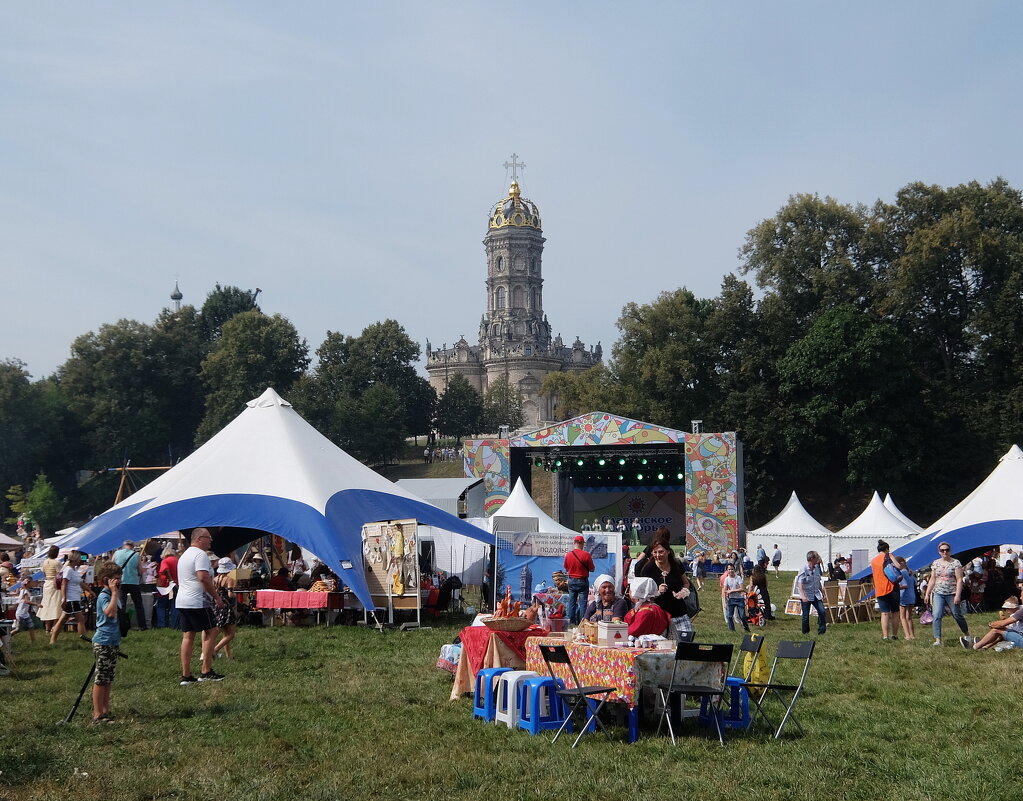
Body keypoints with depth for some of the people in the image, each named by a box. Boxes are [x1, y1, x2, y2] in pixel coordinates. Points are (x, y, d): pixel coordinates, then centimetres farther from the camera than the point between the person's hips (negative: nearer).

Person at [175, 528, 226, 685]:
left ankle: (186, 675, 7)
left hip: (181, 602, 9)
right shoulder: (200, 554, -11)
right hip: (197, 602, -9)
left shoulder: (184, 555, 21)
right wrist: (217, 596, -14)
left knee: (188, 636, 8)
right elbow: (203, 578, -22)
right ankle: (206, 672, -3)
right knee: (211, 631, -1)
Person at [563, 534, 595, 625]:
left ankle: (571, 622, 13)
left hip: (571, 580, 4)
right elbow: (592, 569, -8)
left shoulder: (568, 554, -3)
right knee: (583, 602, 1)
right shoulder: (586, 555, -14)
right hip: (583, 581, -3)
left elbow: (566, 569, 8)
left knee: (571, 602, 11)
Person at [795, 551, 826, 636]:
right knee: (805, 616, 3)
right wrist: (803, 595, -30)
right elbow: (800, 583, -20)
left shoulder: (817, 568, 6)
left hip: (816, 595, 5)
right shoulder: (804, 569, -14)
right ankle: (806, 633, 19)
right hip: (806, 596, -5)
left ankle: (822, 630, 0)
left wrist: (822, 592, 21)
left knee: (822, 612, -11)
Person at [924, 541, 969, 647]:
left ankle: (967, 635, 29)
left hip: (952, 594, -3)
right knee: (936, 615, -12)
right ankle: (937, 639, -13)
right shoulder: (935, 563, 10)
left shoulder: (956, 563, -3)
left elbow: (959, 580, -8)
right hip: (938, 594, 3)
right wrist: (927, 594, 10)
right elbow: (932, 580, 15)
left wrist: (958, 595, -15)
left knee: (957, 615, 6)